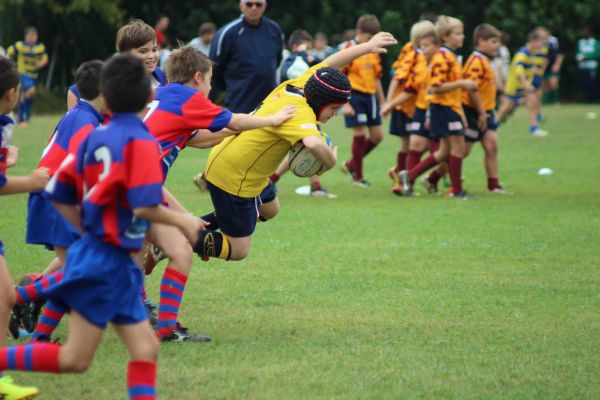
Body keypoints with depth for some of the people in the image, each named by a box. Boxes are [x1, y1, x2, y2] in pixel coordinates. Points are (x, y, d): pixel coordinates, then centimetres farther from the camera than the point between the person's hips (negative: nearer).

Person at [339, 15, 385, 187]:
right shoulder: (348, 50, -8)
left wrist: (382, 102, 20)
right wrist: (345, 104, -16)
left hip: (370, 96, 7)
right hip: (354, 96, -7)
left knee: (377, 136, 5)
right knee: (359, 134, -5)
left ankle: (351, 165, 22)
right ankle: (357, 177, 6)